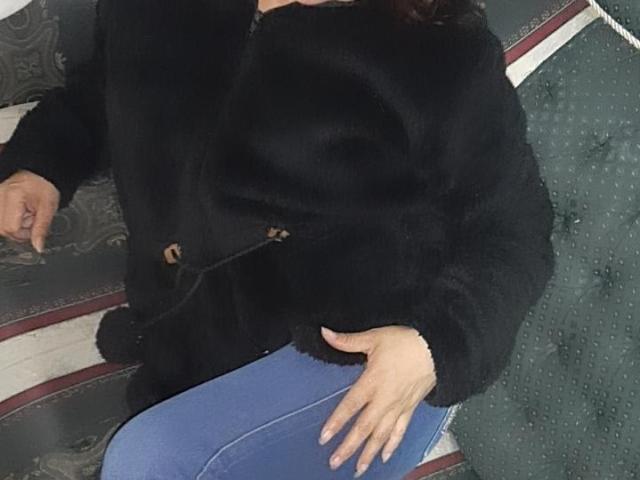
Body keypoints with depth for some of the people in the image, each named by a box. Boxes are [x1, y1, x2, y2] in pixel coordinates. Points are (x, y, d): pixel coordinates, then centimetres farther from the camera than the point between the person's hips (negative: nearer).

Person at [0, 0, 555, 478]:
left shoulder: (445, 50, -7)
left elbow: (516, 229, -4)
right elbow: (105, 85, 30)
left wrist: (437, 341, -21)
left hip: (372, 358, -5)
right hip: (208, 357, 6)